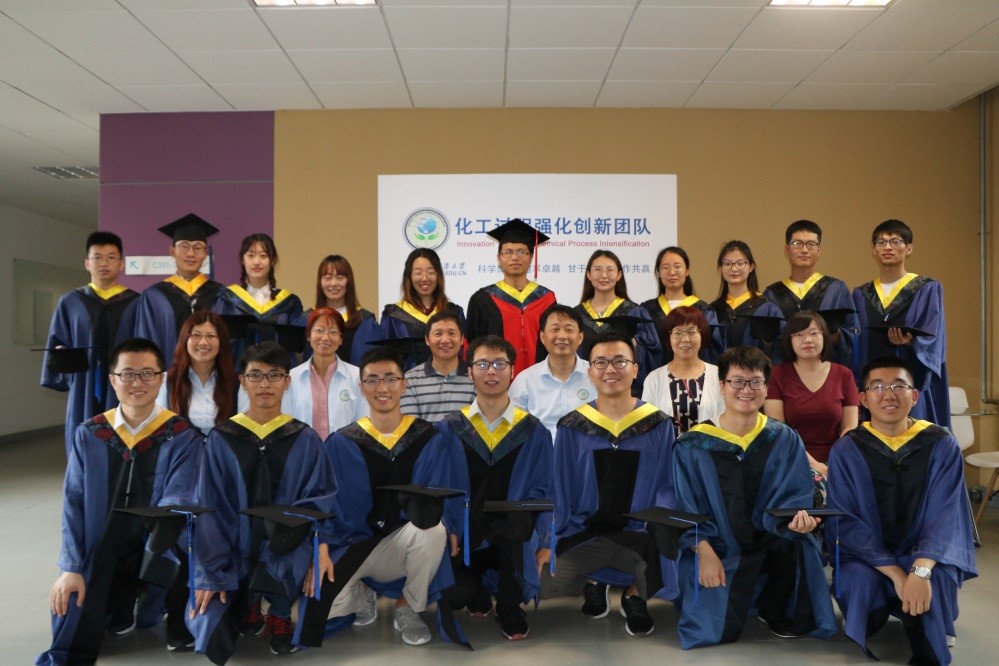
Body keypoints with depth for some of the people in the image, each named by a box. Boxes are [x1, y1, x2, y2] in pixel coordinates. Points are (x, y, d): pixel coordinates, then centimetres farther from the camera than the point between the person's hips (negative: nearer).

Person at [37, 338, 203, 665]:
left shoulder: (182, 436, -7)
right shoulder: (88, 434, 2)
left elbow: (178, 500, -16)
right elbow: (73, 503, 0)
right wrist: (71, 567, -9)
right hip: (98, 554, 2)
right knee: (71, 638, -14)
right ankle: (119, 608, 21)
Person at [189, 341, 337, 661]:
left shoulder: (306, 440, 0)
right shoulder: (221, 439, -1)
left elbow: (319, 498, -2)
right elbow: (211, 509, -2)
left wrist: (321, 543, -21)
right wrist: (211, 572, -11)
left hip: (286, 548, -1)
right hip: (233, 551, 1)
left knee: (294, 557, -35)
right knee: (210, 634, -15)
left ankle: (280, 614, 2)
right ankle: (246, 603, 22)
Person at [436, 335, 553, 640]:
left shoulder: (534, 431, 2)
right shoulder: (449, 429, 3)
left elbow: (541, 489, 2)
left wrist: (521, 519, -16)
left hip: (512, 536, -1)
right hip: (462, 535, 1)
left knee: (513, 529, -35)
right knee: (455, 595, -21)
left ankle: (509, 610, -5)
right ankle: (477, 594, 21)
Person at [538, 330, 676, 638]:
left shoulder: (658, 425, 2)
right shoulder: (571, 427, 2)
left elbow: (666, 486, 3)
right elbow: (559, 489, 5)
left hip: (641, 535, 0)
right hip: (584, 534, 1)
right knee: (539, 584, -23)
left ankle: (634, 594, 5)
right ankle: (593, 583, 14)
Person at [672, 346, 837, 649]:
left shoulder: (785, 440, 0)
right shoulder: (693, 445, -7)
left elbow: (794, 498, -4)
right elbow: (687, 510, -7)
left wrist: (796, 517, -27)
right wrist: (705, 552, -21)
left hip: (773, 543, 2)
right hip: (720, 547, -1)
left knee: (796, 541, -31)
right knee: (718, 631, -17)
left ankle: (771, 605, 0)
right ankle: (740, 594, 20)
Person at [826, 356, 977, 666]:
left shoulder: (942, 445, -6)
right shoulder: (845, 450, -8)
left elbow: (946, 515, -14)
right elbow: (845, 521, -12)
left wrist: (920, 570, -31)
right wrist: (896, 574, -24)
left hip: (926, 556, 1)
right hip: (865, 555, 0)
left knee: (936, 581, -32)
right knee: (860, 580, -32)